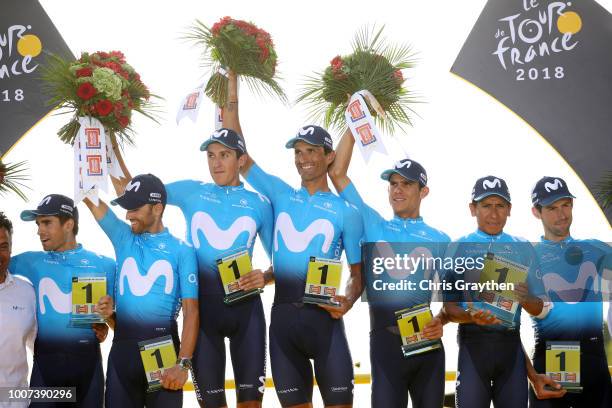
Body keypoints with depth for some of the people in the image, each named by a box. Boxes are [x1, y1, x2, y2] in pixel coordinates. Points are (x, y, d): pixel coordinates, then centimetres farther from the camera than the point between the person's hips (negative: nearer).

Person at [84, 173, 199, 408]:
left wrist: (183, 363, -15)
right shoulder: (124, 238, 12)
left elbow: (191, 311, -6)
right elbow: (91, 200, 7)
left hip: (163, 349, -3)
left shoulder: (182, 251, 1)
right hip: (122, 349, 3)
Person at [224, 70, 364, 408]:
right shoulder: (280, 195, 10)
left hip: (323, 317, -2)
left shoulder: (346, 212, 4)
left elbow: (357, 272, 6)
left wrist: (347, 300, -16)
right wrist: (232, 96, 6)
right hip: (283, 317, 3)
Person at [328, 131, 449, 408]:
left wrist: (441, 321, -14)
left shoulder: (439, 240, 8)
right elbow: (337, 173, 4)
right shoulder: (373, 226, 8)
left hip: (426, 340, 1)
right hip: (385, 339, -1)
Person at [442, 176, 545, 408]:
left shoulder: (523, 248, 11)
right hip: (473, 343, -2)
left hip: (511, 343, 2)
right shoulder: (458, 248, 5)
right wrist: (472, 316, -20)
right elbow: (449, 308, 2)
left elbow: (538, 308, 10)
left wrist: (524, 298, -13)